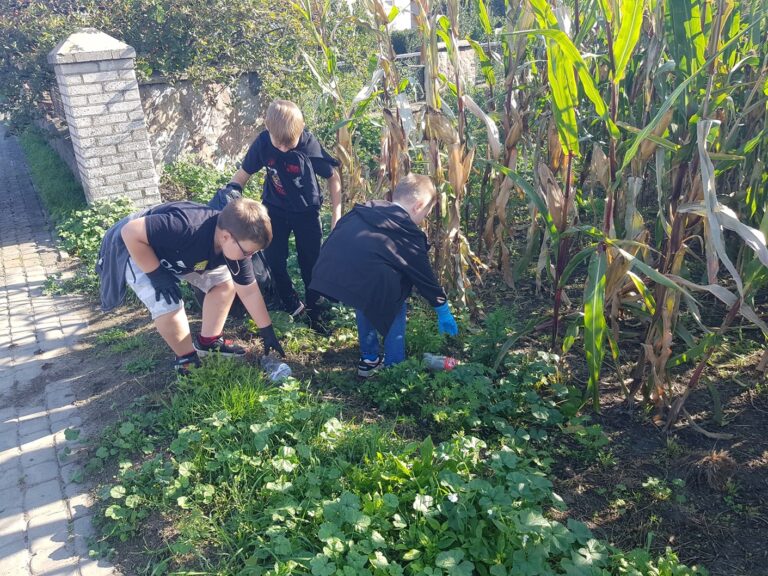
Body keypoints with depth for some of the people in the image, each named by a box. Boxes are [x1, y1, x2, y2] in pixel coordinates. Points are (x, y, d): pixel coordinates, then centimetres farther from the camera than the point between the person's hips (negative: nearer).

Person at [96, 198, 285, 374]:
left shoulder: (236, 245, -20)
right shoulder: (186, 227, -44)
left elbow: (249, 292, -9)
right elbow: (130, 232, -36)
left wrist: (267, 331, -5)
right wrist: (158, 275, -30)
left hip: (176, 253, 7)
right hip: (134, 248, -6)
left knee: (225, 283, 1)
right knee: (169, 305, -23)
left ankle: (208, 342, 16)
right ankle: (188, 360, 3)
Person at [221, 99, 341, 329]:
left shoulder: (309, 144, -24)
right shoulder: (262, 142, -18)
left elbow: (333, 177, -11)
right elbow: (243, 174, -2)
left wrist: (336, 215, -13)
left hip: (306, 210, -2)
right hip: (275, 209, 2)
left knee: (311, 264, 3)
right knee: (274, 260, 0)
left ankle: (315, 315, 23)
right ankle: (293, 306, 23)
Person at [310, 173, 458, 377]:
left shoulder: (363, 211, 25)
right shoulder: (408, 233, 9)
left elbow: (336, 239, 30)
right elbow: (424, 275, 17)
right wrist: (444, 312, 29)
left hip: (326, 273, 7)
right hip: (362, 280, -6)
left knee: (366, 303, 33)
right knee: (395, 307, 22)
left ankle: (369, 360, 42)